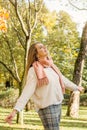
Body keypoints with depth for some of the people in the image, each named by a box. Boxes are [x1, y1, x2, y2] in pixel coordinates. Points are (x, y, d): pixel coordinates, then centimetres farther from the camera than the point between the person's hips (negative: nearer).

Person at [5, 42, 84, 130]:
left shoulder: (51, 66, 10)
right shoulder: (33, 70, -14)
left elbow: (62, 79, 25)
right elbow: (27, 91, -22)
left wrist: (76, 87, 39)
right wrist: (15, 110, -33)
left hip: (57, 106, 8)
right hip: (46, 108, -8)